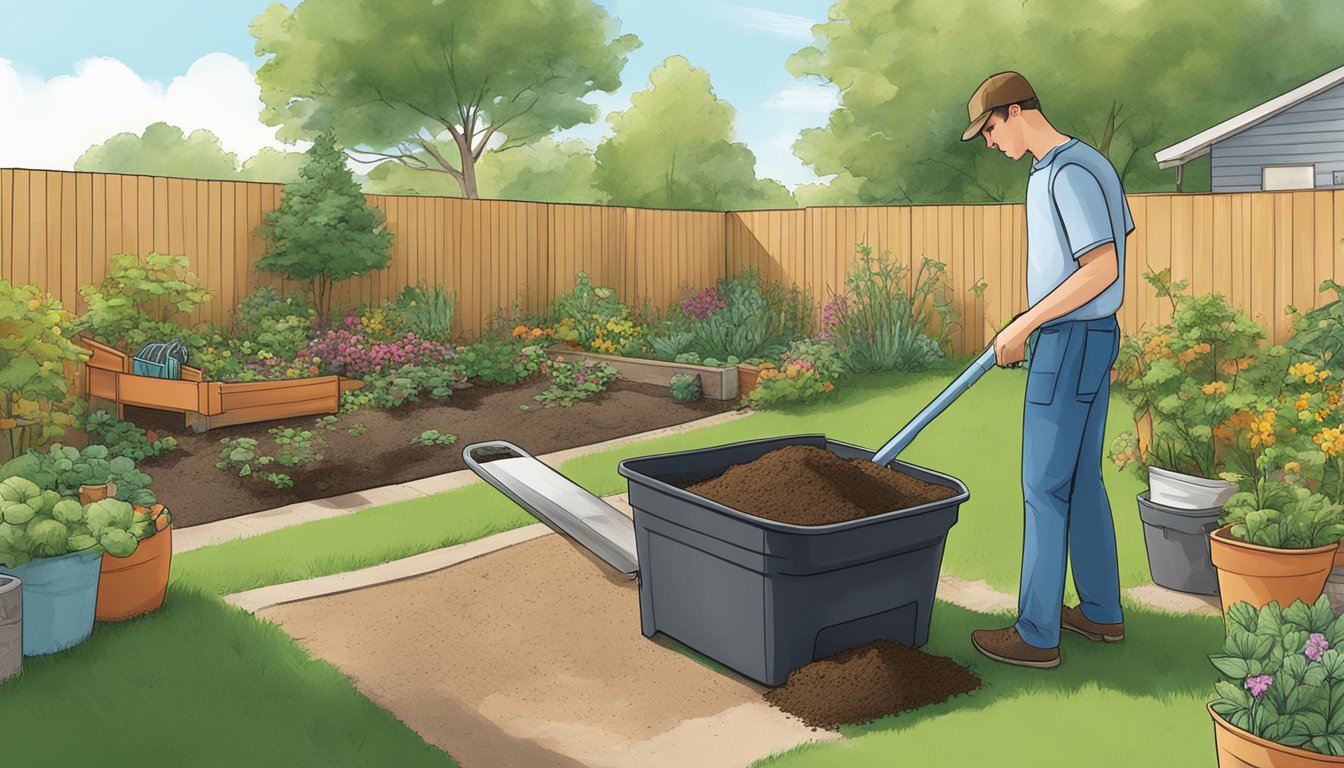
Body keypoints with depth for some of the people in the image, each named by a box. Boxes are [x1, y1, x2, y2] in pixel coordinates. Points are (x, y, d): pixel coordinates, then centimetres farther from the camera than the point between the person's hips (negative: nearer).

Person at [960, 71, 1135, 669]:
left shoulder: (1071, 173, -18)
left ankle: (1037, 635, 5)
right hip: (1089, 336, 10)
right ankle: (1102, 613, 28)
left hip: (1070, 341, -10)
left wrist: (1024, 325, -19)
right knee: (1081, 480, 16)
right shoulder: (1068, 168, 13)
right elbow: (1120, 239, 22)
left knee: (1045, 486, -4)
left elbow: (1103, 267, -24)